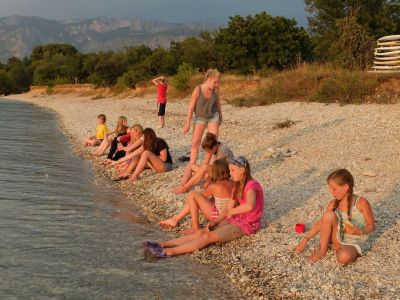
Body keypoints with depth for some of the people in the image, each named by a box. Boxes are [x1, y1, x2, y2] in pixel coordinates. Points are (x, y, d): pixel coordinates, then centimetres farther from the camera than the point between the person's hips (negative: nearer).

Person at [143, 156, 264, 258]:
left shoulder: (251, 186, -18)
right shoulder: (237, 186, 13)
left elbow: (249, 205, -39)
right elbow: (228, 209, 10)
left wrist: (232, 211, -22)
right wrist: (214, 222, -4)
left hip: (248, 224, -8)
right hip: (236, 219, 8)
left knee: (209, 236, -22)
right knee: (201, 232, -7)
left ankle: (169, 252, -29)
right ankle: (162, 244, -16)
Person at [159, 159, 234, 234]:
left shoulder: (214, 186, -17)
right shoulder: (232, 183, 0)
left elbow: (202, 195, 2)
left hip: (218, 216, -8)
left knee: (192, 195, -7)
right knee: (195, 201, 18)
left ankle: (195, 227, -2)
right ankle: (176, 219, 28)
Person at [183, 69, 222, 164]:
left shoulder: (215, 90, -11)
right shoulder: (198, 90, -22)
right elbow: (191, 107, -17)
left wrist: (220, 116, 19)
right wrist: (187, 124, -17)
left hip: (213, 117, 2)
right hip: (200, 118, -2)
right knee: (195, 143, -3)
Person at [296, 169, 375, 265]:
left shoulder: (361, 203, -15)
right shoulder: (334, 204, -2)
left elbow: (371, 226, -8)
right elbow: (321, 223, 4)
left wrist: (360, 231, -29)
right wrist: (305, 239, 0)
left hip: (354, 242, -5)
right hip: (338, 238, 5)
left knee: (344, 258, -40)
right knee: (329, 215, -24)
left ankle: (341, 249, -4)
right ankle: (322, 250, -12)